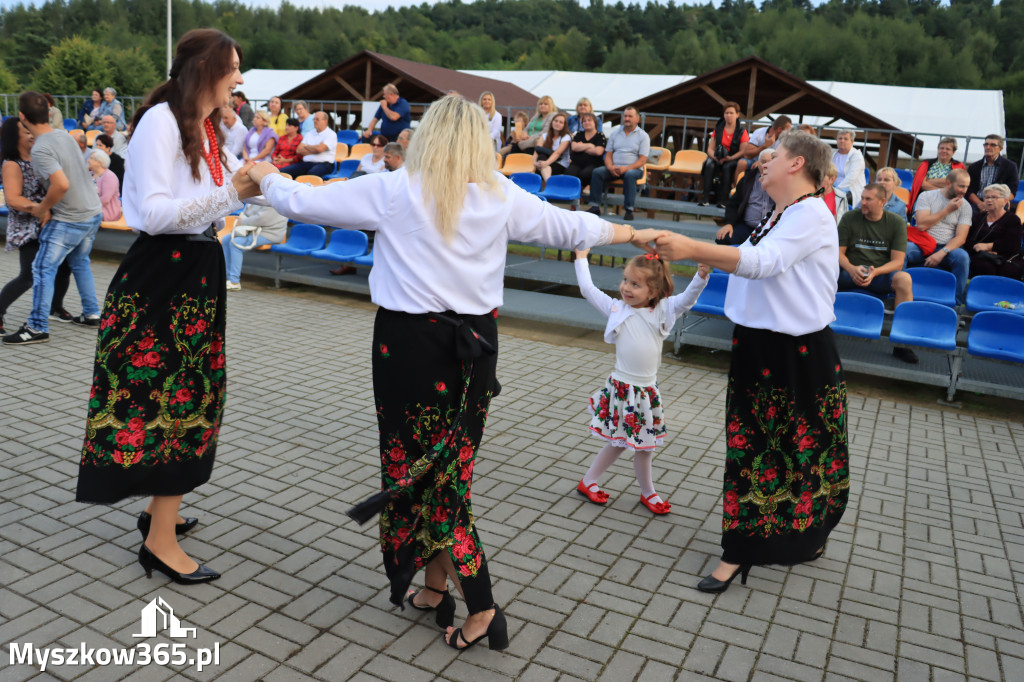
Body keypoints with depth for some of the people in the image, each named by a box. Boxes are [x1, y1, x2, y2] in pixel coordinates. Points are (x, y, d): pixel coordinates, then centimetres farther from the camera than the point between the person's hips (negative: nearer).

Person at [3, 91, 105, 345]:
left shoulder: (40, 149, -19)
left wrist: (42, 208, -13)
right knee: (80, 262, 23)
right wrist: (49, 207, 12)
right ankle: (91, 314, 28)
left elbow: (62, 185, -29)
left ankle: (38, 328, 2)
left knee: (43, 269, -1)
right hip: (94, 211, 8)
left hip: (69, 219, -8)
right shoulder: (64, 135, 5)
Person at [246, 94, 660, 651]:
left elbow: (300, 202, -1)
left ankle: (481, 609, 14)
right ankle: (435, 588, 27)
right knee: (449, 467, 15)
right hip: (474, 343, 4)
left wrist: (264, 175, 21)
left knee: (415, 465, 8)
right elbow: (570, 228, 12)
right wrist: (634, 233, 29)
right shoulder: (501, 197, 1)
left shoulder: (394, 192, -7)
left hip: (410, 342, -3)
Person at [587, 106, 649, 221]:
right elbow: (608, 154, 12)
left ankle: (629, 210, -34)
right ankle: (595, 207, -23)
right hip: (614, 168, 3)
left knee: (629, 175, -38)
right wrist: (610, 167, -11)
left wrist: (626, 168, -21)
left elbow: (642, 160, -5)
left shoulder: (643, 136, 3)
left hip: (633, 168, -3)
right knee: (597, 172, -23)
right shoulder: (615, 132, 15)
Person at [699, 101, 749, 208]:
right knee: (709, 165, -31)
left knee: (727, 167, -36)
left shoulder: (742, 131, 2)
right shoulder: (718, 129, 11)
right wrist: (715, 157, -15)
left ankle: (722, 200, -36)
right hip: (718, 159, 2)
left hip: (734, 159, -2)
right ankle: (705, 198, -36)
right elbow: (710, 149, 6)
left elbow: (742, 151, -6)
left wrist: (730, 158, -23)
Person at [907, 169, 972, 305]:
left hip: (946, 248, 1)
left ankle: (956, 303, -20)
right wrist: (947, 210, -6)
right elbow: (921, 225, -10)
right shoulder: (926, 196, 4)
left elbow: (960, 237, -3)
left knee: (962, 257, -32)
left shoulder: (965, 206, 8)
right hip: (921, 244, -1)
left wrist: (942, 253, -20)